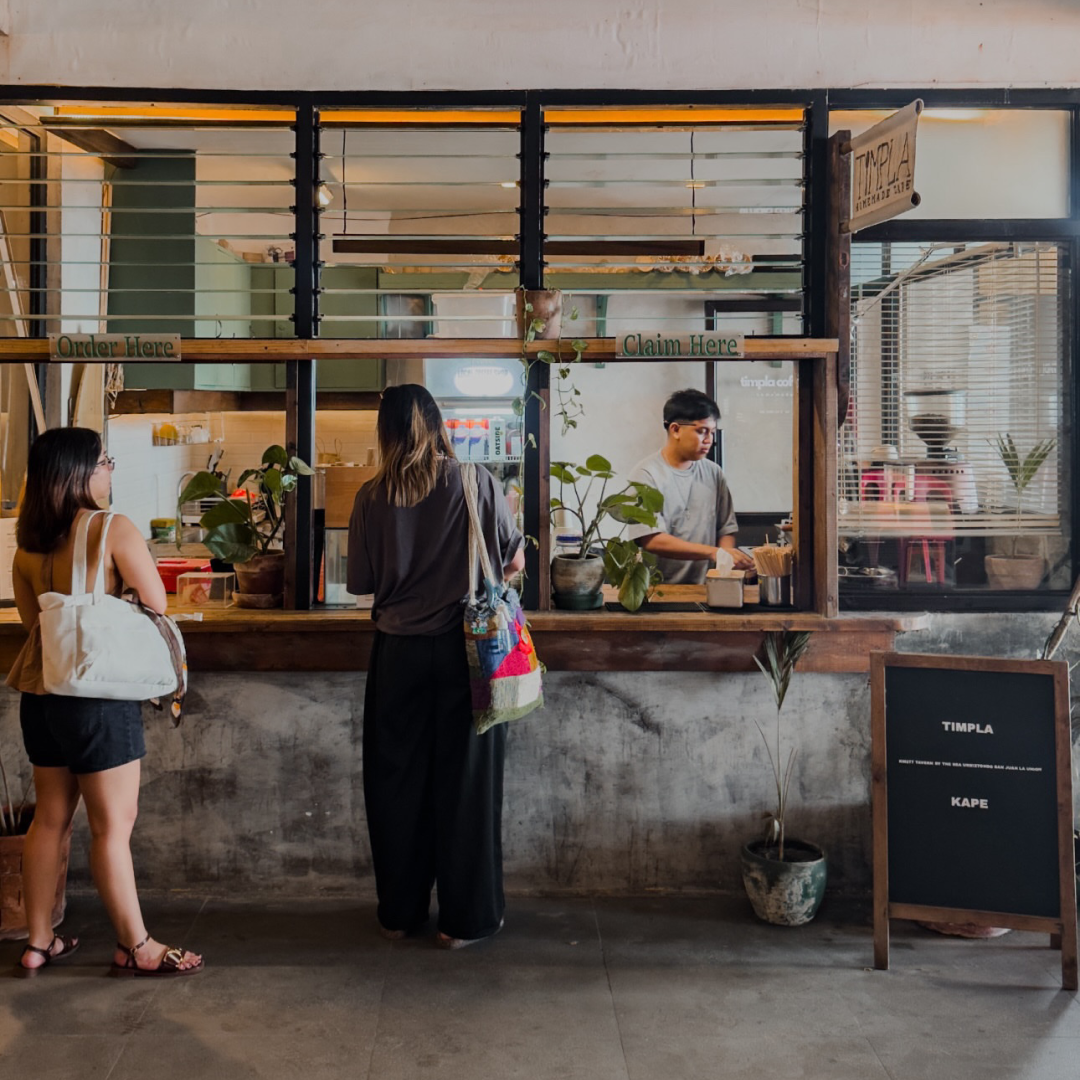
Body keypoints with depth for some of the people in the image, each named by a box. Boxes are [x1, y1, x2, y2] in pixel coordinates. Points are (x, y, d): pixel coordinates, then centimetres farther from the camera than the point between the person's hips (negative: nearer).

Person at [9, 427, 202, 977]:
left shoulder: (27, 546, 5)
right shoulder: (114, 530, -14)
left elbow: (31, 619, 12)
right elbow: (157, 603, -9)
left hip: (41, 694, 7)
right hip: (99, 697, -7)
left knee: (50, 818, 16)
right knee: (112, 825, 2)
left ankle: (38, 943, 26)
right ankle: (135, 947, 13)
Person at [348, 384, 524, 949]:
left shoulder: (372, 496, -4)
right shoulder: (476, 483, -6)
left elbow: (360, 581, 3)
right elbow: (514, 561, 1)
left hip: (398, 651, 1)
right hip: (464, 648, -1)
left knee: (396, 778, 13)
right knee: (464, 779, 8)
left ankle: (399, 912, 25)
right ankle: (464, 918, 16)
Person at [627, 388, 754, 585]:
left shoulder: (713, 473, 11)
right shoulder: (647, 473, -6)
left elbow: (726, 530, 15)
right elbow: (652, 541, -15)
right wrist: (713, 552, -21)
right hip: (657, 589, -4)